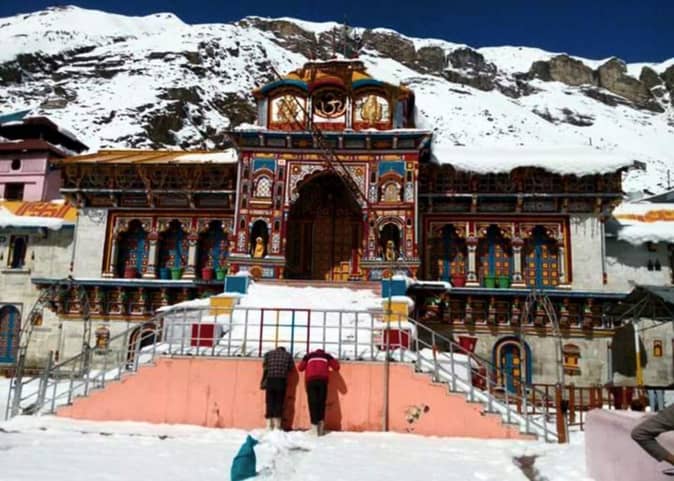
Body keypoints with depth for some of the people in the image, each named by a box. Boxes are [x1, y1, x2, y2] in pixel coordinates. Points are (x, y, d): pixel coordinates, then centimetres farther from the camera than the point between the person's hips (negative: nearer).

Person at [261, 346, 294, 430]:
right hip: (281, 381, -1)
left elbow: (265, 368, 9)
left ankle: (269, 425, 0)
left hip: (270, 380, 1)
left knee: (270, 402, 4)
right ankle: (277, 425, -1)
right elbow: (290, 368, 8)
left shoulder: (269, 354, 16)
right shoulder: (288, 355, 15)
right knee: (279, 402, 2)